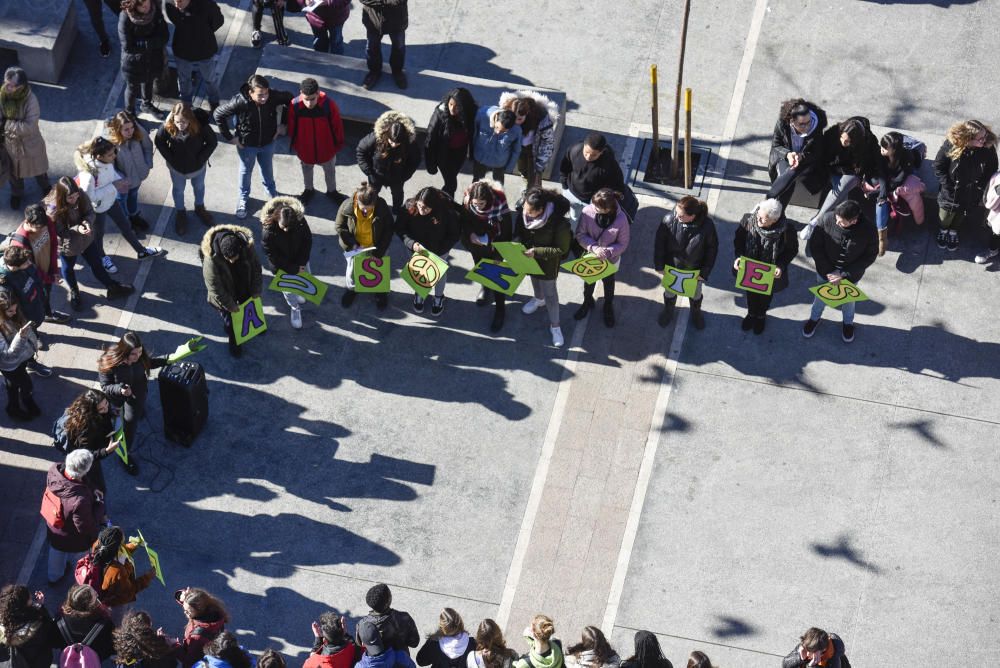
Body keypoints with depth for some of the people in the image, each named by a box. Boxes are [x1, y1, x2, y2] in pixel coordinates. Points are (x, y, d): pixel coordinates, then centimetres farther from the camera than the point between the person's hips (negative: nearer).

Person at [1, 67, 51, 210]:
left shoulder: (31, 100, -33)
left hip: (30, 143, -3)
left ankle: (45, 188, 56)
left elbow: (30, 126, -33)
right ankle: (16, 194, 55)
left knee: (37, 167, 26)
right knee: (14, 171, 26)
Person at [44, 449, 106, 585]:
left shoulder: (53, 471, -30)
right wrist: (99, 505, -22)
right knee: (77, 559, 28)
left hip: (53, 528, 6)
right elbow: (87, 528, -31)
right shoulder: (80, 500, -48)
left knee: (56, 553, 36)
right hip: (74, 540, -6)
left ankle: (54, 576, 65)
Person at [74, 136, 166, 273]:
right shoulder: (89, 172, -41)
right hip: (97, 207, -6)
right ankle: (102, 258, 53)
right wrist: (113, 187, -31)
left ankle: (142, 252, 47)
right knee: (98, 233, 23)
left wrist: (120, 181, -16)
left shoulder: (107, 162, -20)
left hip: (111, 200, 6)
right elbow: (91, 196, -32)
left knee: (126, 226, 25)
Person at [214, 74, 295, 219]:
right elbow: (218, 114, -22)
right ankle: (243, 198, 50)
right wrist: (229, 137, -16)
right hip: (247, 145, -2)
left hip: (268, 142, 2)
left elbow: (289, 98, -7)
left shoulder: (273, 97, -29)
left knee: (268, 168, 29)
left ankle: (271, 190, 59)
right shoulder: (239, 102, -35)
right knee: (246, 171, 23)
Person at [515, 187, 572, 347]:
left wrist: (537, 252, -32)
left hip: (548, 260, -5)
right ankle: (538, 299, 65)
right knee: (534, 277, 33)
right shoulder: (523, 211, -28)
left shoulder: (558, 223, -41)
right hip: (529, 255, 5)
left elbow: (561, 249, -27)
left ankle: (555, 326, 32)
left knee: (549, 291, 12)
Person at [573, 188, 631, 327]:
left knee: (609, 284, 27)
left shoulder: (621, 219, -33)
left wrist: (607, 252, -33)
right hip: (590, 257, 1)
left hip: (610, 260, -1)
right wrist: (594, 247, -31)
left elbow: (623, 244, -18)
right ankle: (587, 302, 60)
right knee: (589, 281, 30)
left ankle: (608, 307, 56)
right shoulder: (587, 211, -31)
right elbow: (580, 234, -17)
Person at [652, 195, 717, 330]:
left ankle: (696, 313, 60)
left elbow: (712, 249, -15)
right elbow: (659, 243, -14)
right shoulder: (669, 220, -31)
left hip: (694, 269, 0)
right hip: (671, 268, 0)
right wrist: (659, 266, -7)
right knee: (670, 291, 29)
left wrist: (705, 272, -11)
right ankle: (668, 311, 61)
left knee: (696, 294, 29)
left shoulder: (707, 226, -32)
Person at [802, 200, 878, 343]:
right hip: (826, 271, 0)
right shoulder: (828, 220, -32)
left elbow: (869, 257, -16)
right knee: (821, 296, 26)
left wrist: (844, 275, -21)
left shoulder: (868, 230, -32)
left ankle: (848, 322, 57)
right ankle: (815, 318, 57)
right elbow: (815, 245, -17)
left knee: (848, 299, 26)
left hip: (851, 274, 0)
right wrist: (827, 271, -19)